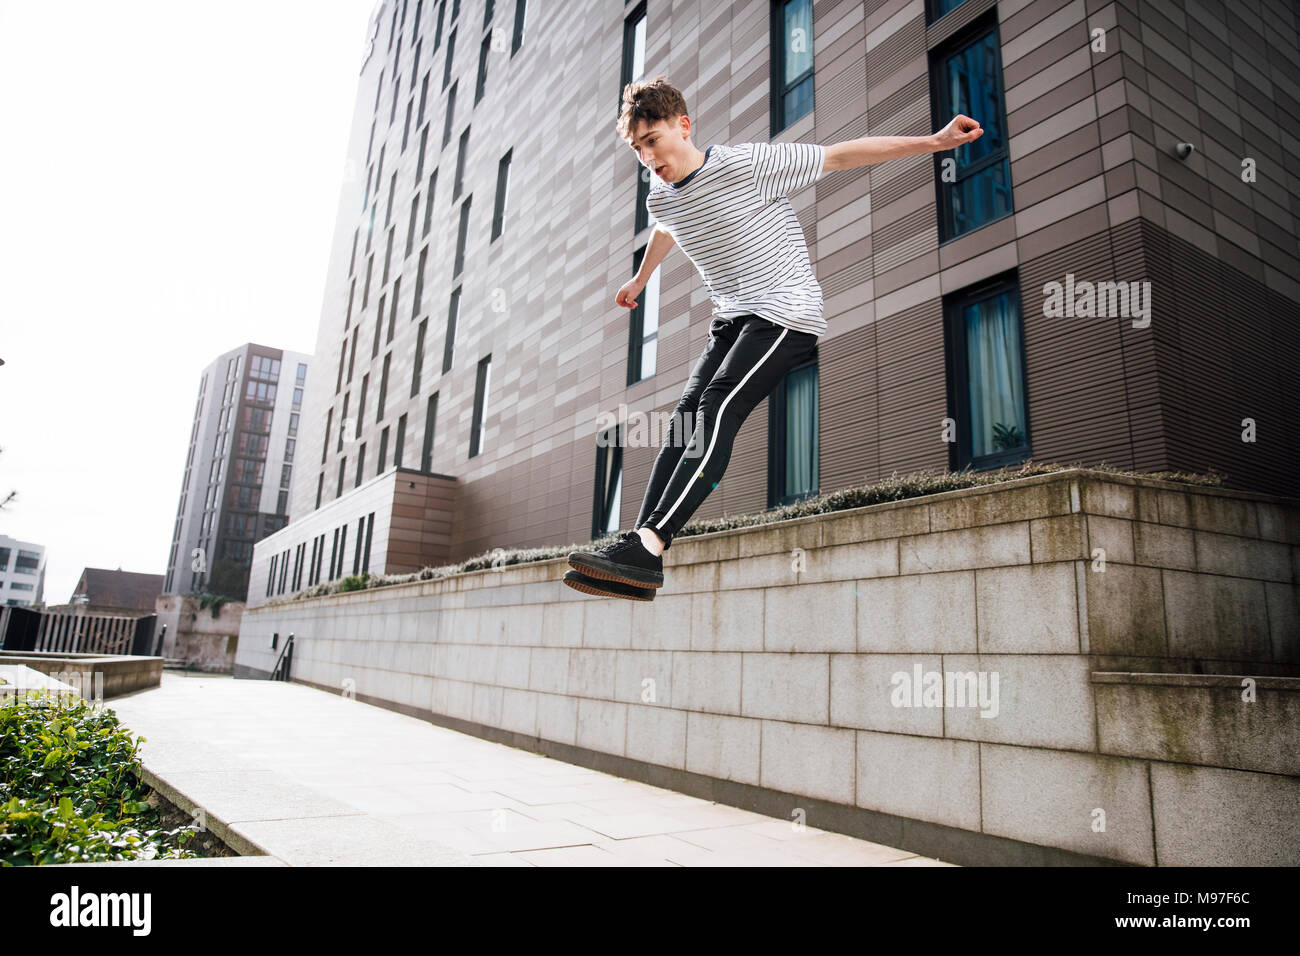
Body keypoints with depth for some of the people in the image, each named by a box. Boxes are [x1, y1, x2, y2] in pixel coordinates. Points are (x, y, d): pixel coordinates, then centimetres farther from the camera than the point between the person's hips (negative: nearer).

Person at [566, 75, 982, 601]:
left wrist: (934, 141, -9)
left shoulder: (746, 164, -11)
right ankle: (639, 563, -19)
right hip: (732, 318, 7)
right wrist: (639, 280, 51)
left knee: (718, 409, -26)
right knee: (684, 417, -12)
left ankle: (647, 545, -34)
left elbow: (842, 155, -9)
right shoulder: (660, 199, 9)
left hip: (786, 311, -7)